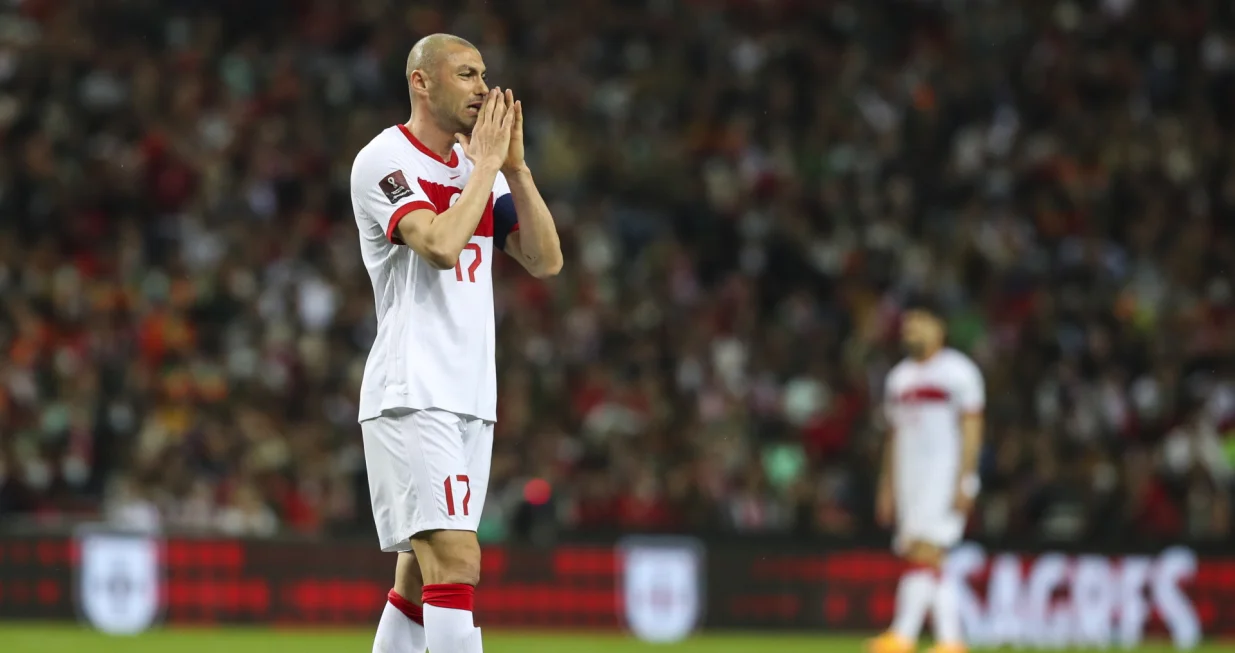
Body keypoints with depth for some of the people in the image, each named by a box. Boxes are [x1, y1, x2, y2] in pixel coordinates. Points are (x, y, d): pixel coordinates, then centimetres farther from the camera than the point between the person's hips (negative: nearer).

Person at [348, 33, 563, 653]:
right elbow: (442, 245, -22)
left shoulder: (480, 169, 17)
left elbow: (546, 260, 9)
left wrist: (514, 167, 0)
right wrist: (486, 165, -11)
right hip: (411, 397, -8)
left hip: (470, 397, 8)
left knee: (419, 578, 8)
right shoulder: (383, 161, -7)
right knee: (457, 559, -19)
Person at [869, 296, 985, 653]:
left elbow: (971, 428, -7)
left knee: (924, 554, -17)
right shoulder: (899, 376, 19)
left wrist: (963, 483, -15)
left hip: (946, 474, -7)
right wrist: (887, 487, 17)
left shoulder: (958, 370, -2)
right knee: (931, 563, 4)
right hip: (910, 478, 7)